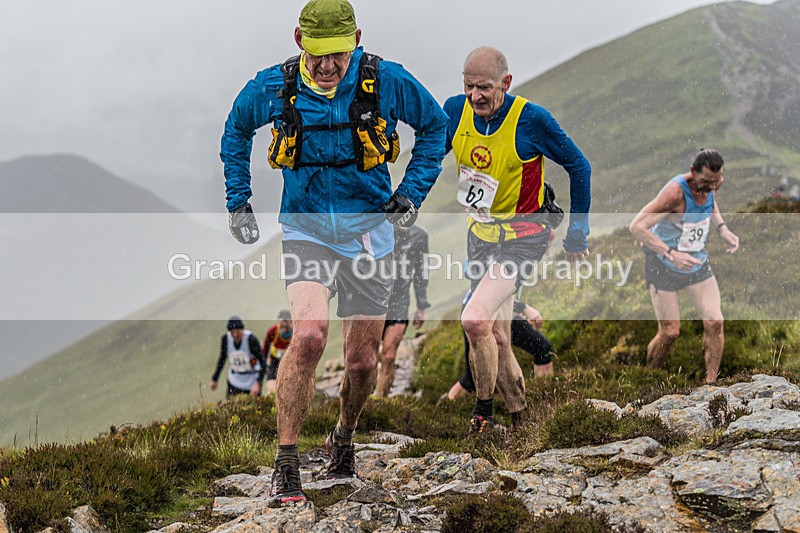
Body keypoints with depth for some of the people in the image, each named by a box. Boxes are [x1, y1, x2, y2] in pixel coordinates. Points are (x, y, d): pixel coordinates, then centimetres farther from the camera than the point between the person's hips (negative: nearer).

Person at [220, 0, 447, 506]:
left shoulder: (388, 81, -10)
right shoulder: (271, 88, -8)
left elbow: (435, 126, 8)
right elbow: (236, 131, 14)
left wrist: (413, 192, 1)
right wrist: (239, 202, 11)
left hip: (368, 230, 1)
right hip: (306, 229, -1)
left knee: (363, 360, 8)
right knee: (309, 336, -23)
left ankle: (343, 439, 38)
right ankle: (286, 465, -15)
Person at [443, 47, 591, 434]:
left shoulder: (531, 119, -19)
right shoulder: (456, 110, -6)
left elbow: (578, 167, -6)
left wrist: (577, 234, 0)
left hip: (522, 237, -6)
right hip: (480, 235, 6)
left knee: (475, 320, -22)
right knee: (496, 339, 9)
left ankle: (483, 413, -4)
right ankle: (521, 418, 25)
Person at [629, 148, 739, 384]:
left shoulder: (710, 184, -9)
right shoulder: (676, 191, -31)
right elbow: (637, 226, -33)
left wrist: (722, 229, -1)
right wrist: (671, 254, -40)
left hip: (696, 262, 6)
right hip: (663, 265, -6)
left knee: (714, 322, -7)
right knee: (670, 332, -5)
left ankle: (711, 383, 3)